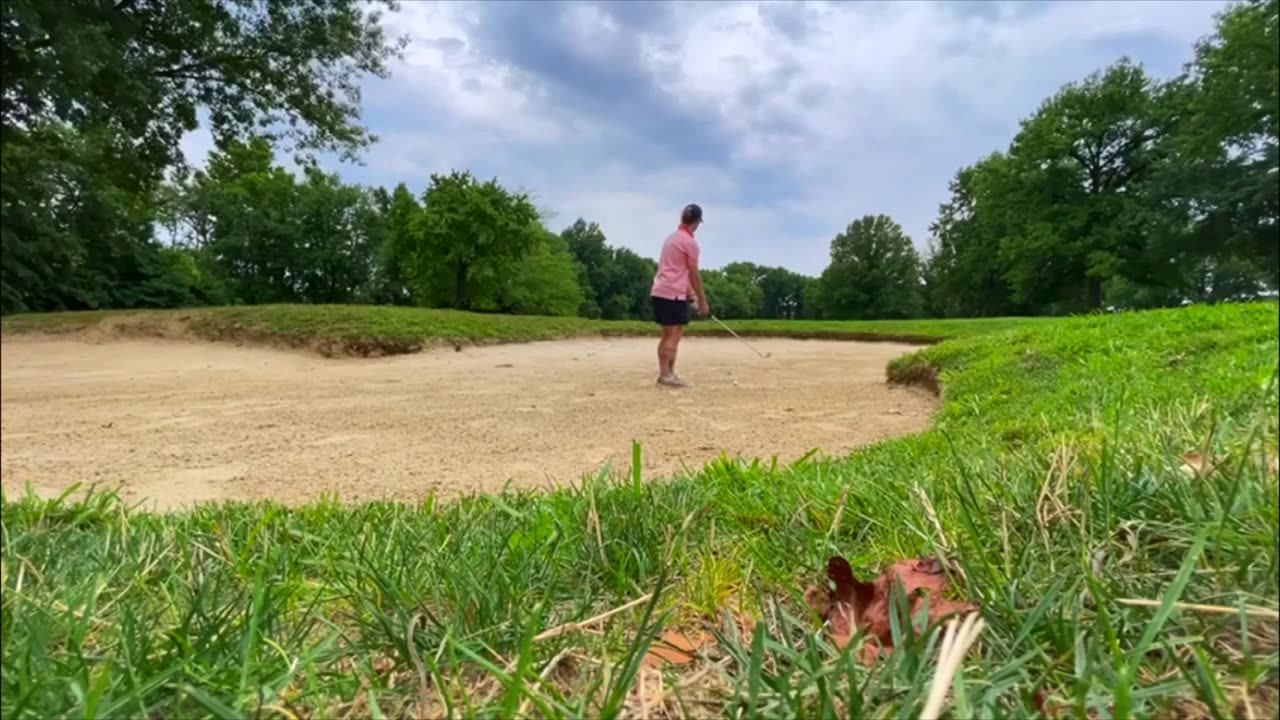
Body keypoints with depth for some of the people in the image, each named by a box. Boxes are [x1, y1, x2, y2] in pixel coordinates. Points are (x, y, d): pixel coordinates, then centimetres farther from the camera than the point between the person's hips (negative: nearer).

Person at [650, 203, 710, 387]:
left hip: (660, 291, 9)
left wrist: (688, 290, 20)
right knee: (674, 335, -8)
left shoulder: (671, 237, 16)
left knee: (668, 334, 12)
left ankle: (665, 373, 13)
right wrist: (702, 301, -2)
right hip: (674, 293, -9)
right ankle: (666, 374, -10)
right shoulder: (689, 241, -9)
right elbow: (694, 274, -8)